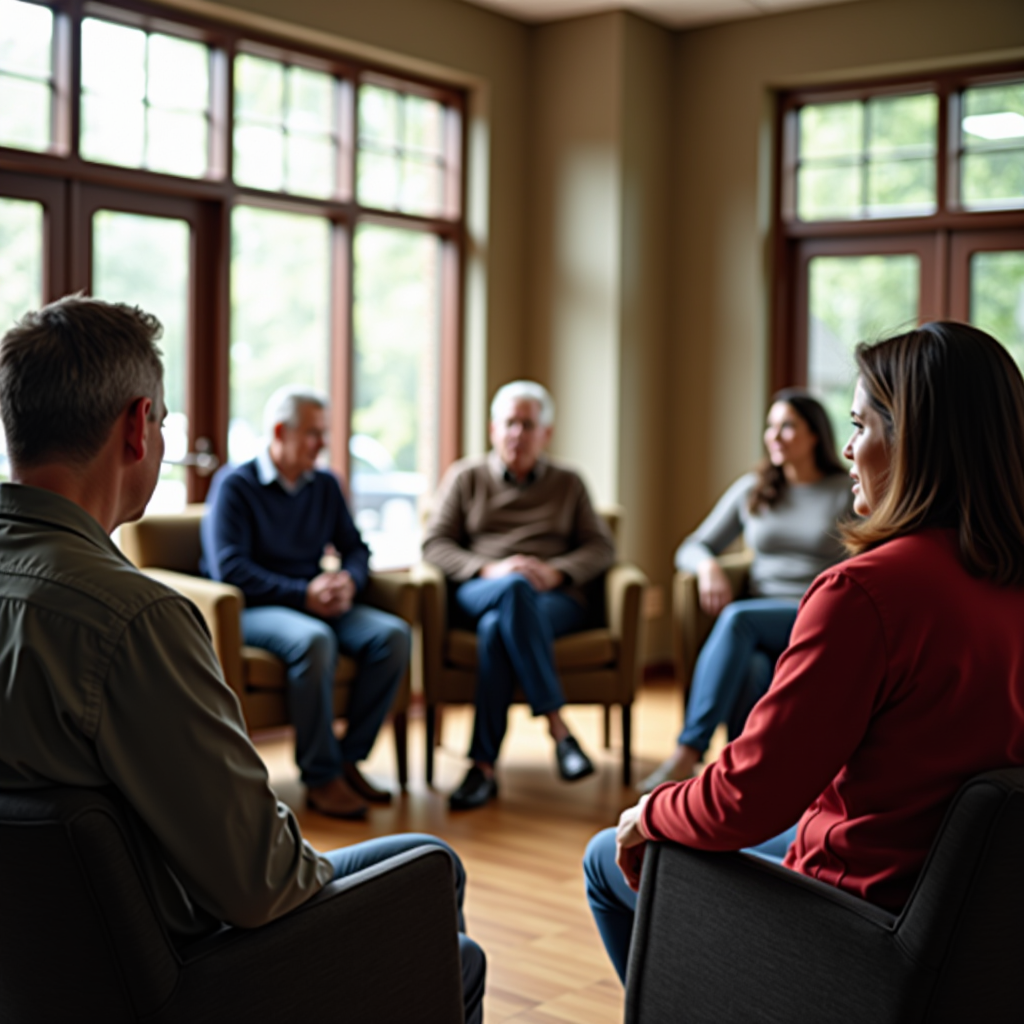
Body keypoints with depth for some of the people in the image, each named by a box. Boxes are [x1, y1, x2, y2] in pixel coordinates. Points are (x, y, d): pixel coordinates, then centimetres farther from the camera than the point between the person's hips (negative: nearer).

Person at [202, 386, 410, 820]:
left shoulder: (325, 485, 16)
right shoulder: (234, 484, -3)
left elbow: (355, 548, 17)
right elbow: (228, 567, -13)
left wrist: (349, 580, -8)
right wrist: (303, 595, -21)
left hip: (318, 604, 6)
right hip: (253, 607, -6)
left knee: (393, 634, -20)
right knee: (314, 640, -38)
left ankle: (349, 759, -14)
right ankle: (320, 777, -27)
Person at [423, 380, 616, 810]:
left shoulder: (568, 484, 23)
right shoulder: (466, 476, 19)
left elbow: (600, 548, 12)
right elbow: (435, 544, 8)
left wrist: (556, 571, -9)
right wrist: (490, 569, -10)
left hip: (556, 600, 1)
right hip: (480, 593, 0)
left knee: (496, 627, -36)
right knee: (514, 589, -39)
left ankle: (484, 765, -35)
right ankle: (557, 726, -42)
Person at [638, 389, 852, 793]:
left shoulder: (848, 493, 7)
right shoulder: (752, 489, 16)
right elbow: (691, 548, 17)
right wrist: (707, 566, -7)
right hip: (761, 626, 3)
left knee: (738, 619, -34)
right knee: (751, 670, -35)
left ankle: (687, 753, -36)